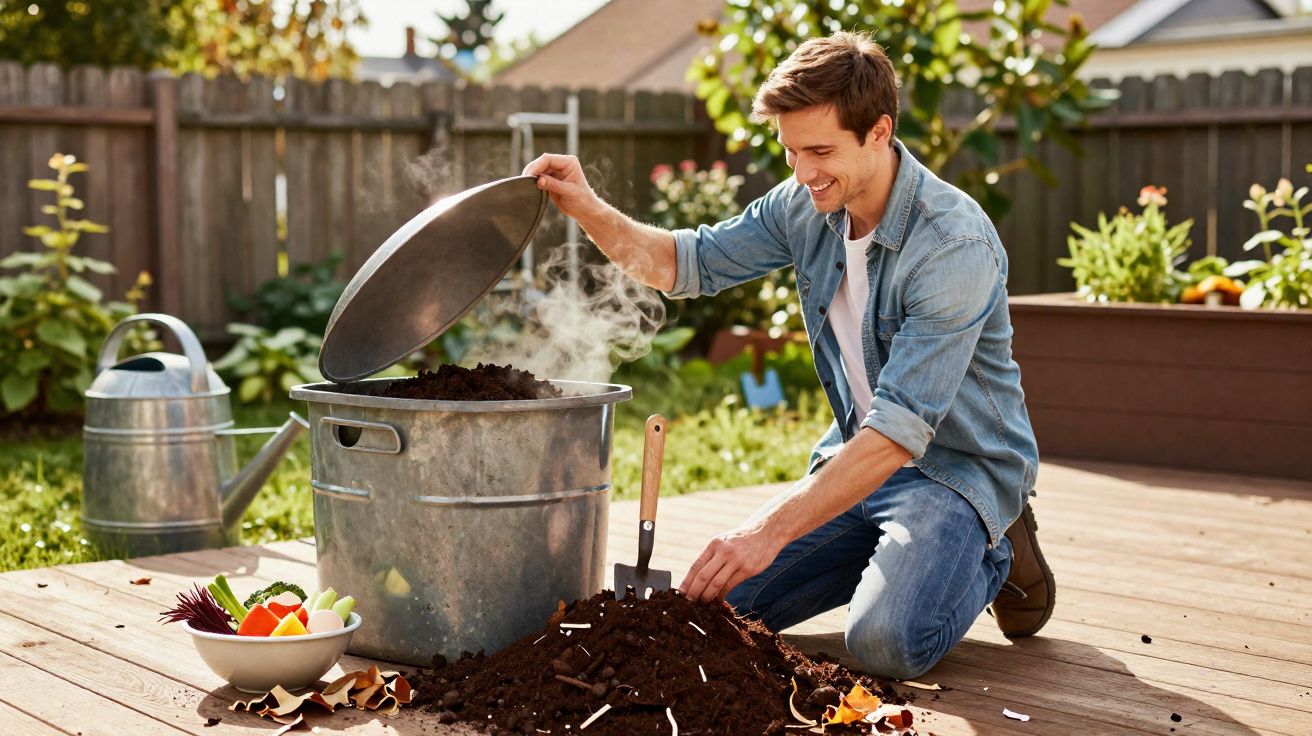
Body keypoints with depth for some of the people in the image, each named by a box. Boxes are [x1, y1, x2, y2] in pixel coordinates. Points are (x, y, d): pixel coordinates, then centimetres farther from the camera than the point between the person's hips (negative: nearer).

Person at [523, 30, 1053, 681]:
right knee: (718, 603, -5)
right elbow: (689, 263, 6)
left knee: (886, 642, -30)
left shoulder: (956, 245, -27)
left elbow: (902, 428, -33)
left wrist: (770, 530, -37)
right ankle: (892, 550, 15)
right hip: (858, 456, 7)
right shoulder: (806, 205, -4)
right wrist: (590, 211, -13)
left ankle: (994, 554, 3)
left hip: (957, 470, -6)